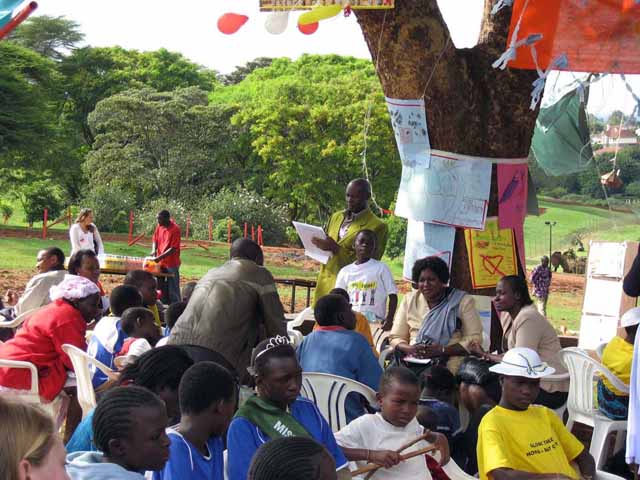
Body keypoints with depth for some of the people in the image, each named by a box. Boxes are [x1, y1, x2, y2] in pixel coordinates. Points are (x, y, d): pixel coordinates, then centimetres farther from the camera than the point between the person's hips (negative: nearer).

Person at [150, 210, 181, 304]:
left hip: (171, 264, -7)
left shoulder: (175, 229, -19)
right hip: (161, 263, 7)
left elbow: (173, 249, -21)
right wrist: (154, 250, -6)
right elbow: (155, 240, 14)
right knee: (162, 289, 16)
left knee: (173, 290, 1)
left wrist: (159, 257, -25)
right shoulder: (159, 226, 2)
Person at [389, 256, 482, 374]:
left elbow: (475, 339, -1)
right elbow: (396, 337, 15)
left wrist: (441, 350, -13)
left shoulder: (463, 301, 6)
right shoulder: (409, 300, 15)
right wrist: (409, 349, -8)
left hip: (448, 365, -3)